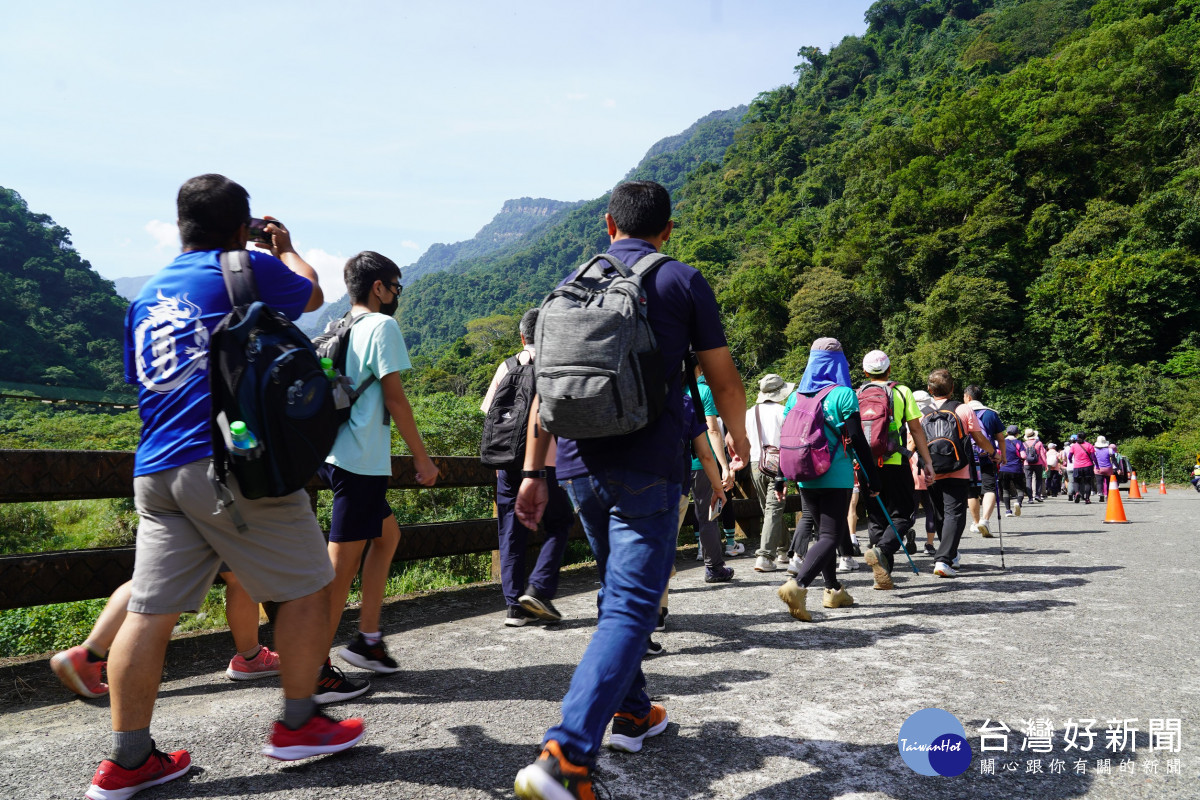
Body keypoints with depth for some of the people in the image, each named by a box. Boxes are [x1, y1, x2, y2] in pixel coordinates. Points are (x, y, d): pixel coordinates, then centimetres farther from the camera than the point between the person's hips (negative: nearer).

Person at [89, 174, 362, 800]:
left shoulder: (146, 297, 19)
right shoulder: (246, 268, -1)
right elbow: (311, 293, 18)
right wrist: (286, 248, 35)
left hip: (155, 471, 7)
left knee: (151, 610, 8)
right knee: (306, 586, 7)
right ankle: (298, 724, 17)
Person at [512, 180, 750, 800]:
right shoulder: (684, 283, 1)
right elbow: (725, 383, 3)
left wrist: (534, 472, 13)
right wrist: (739, 439, 22)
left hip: (580, 466, 5)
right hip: (647, 470, -5)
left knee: (618, 591, 22)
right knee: (631, 607, -6)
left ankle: (630, 713, 34)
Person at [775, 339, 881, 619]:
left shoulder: (795, 397, 6)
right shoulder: (843, 395, -8)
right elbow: (857, 440, -10)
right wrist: (873, 478, -3)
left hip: (806, 478, 5)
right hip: (836, 478, -5)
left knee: (824, 532, 18)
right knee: (830, 536, -5)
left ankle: (833, 590, 25)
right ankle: (798, 585, -24)